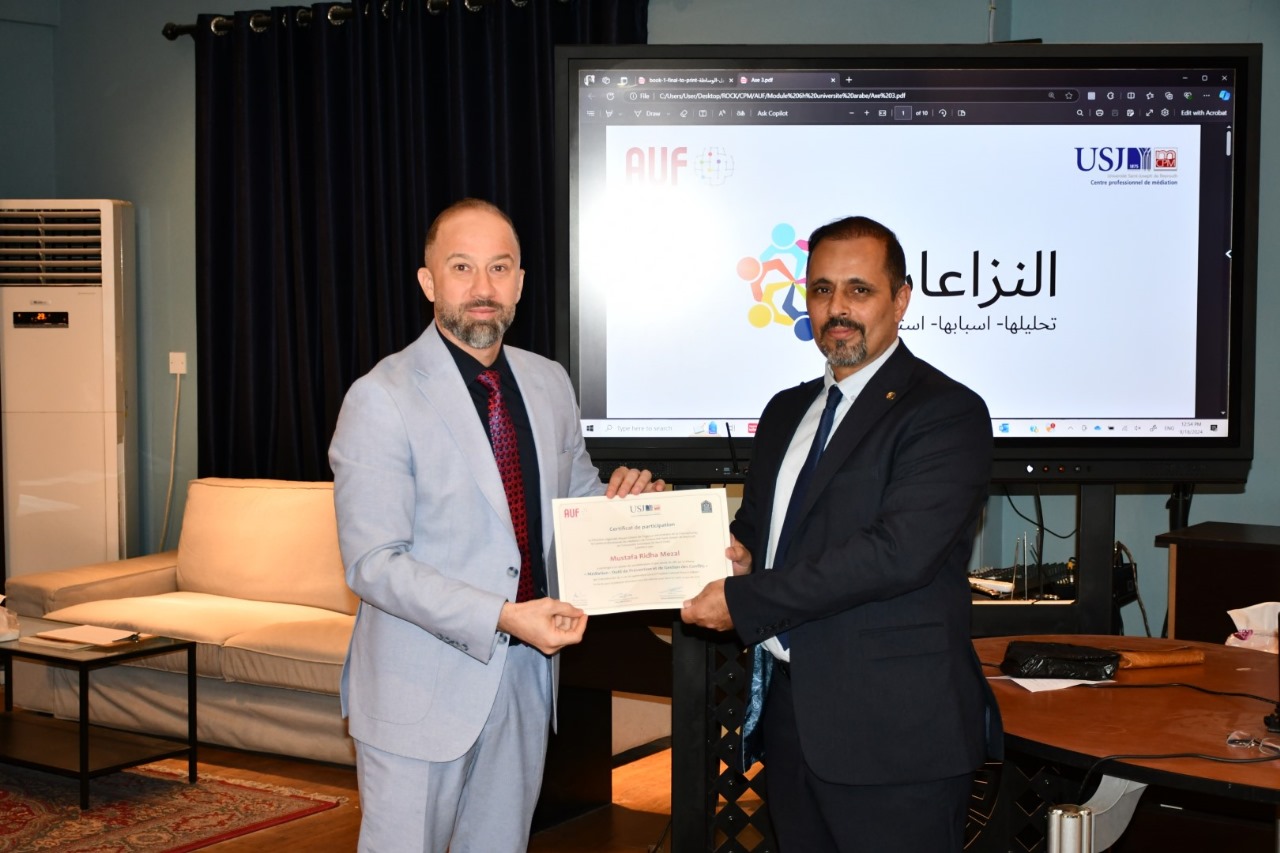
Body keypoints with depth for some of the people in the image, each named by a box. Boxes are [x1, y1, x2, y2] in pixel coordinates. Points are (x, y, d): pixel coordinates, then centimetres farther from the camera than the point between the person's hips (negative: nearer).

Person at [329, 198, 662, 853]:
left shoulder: (550, 384, 7)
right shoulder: (381, 399, -13)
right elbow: (373, 563, -17)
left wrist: (615, 501, -4)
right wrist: (501, 618, -25)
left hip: (526, 676, 6)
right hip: (422, 689, -6)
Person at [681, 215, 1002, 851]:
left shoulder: (947, 412, -10)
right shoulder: (787, 411, 16)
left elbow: (896, 551, -22)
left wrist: (744, 600, -19)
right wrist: (736, 553, -1)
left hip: (892, 729, -7)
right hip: (788, 717, 7)